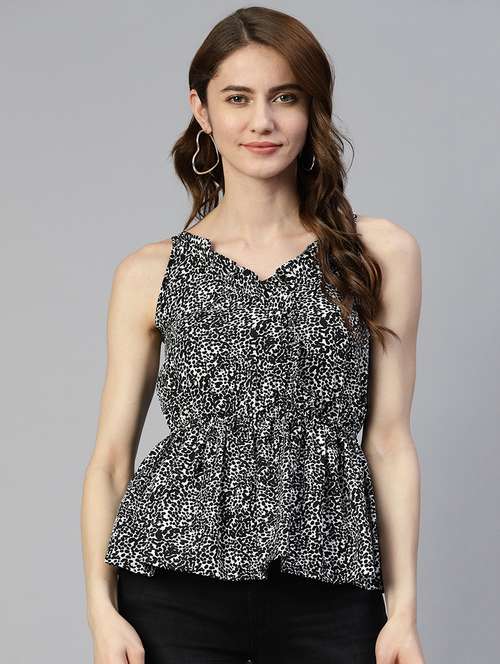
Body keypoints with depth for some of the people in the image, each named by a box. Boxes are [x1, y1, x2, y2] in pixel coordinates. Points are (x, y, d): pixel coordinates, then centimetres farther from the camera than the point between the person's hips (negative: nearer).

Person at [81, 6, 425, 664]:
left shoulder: (380, 253, 5)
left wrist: (403, 609, -1)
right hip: (174, 590, 0)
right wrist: (103, 609, -6)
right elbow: (110, 458, 5)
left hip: (329, 598, 0)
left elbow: (388, 442, 3)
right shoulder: (150, 274, 5)